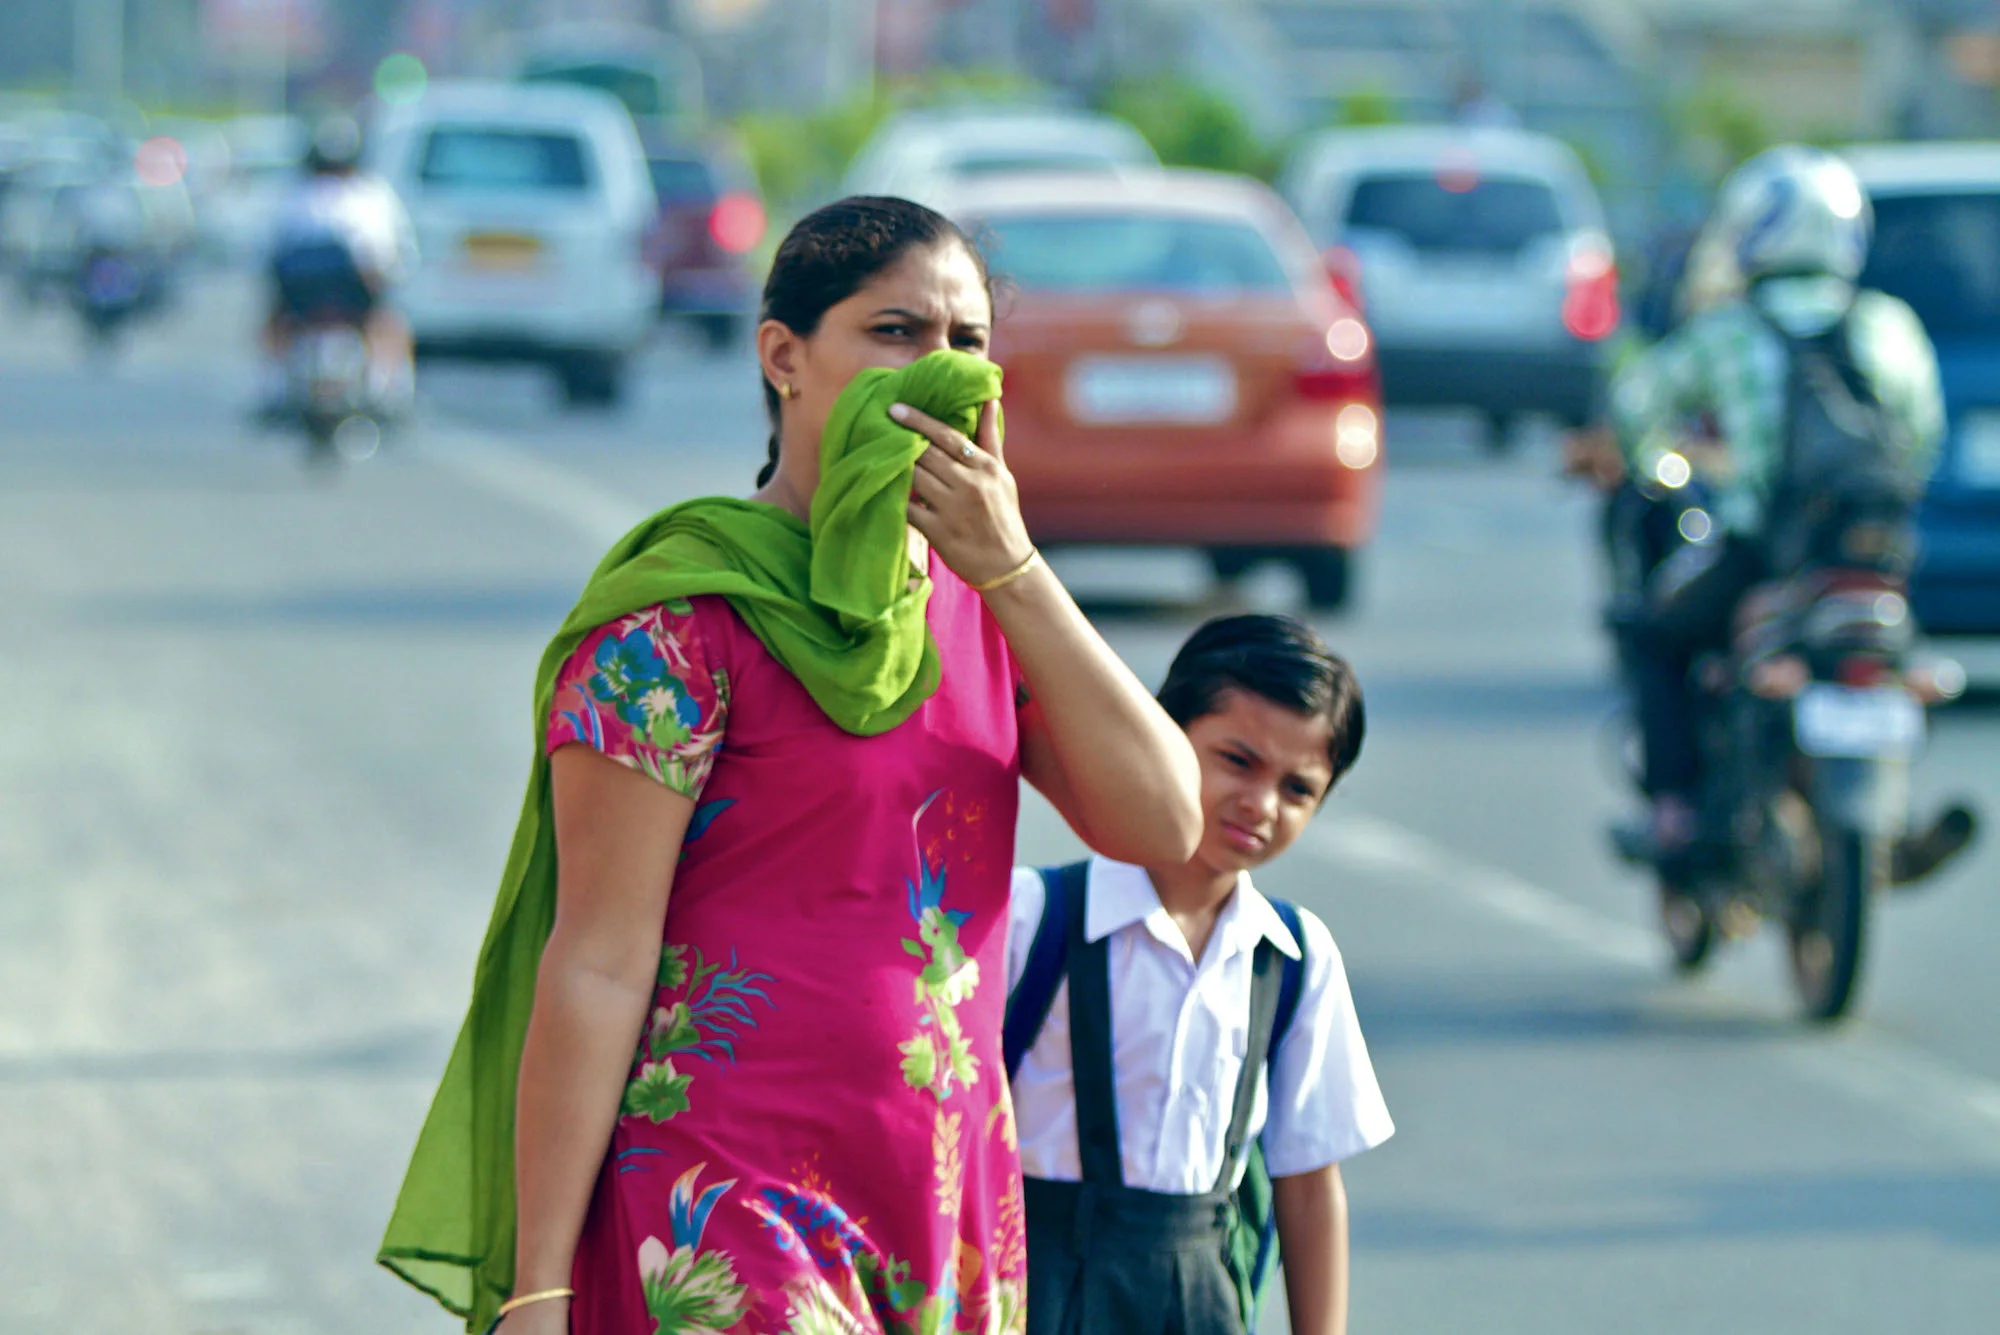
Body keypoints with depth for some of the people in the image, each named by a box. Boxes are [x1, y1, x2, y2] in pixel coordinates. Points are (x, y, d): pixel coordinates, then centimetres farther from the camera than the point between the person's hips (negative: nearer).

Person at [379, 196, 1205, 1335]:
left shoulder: (980, 604, 13)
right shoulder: (680, 621, -8)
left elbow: (1164, 824, 1)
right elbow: (596, 961, -10)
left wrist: (1012, 568, -8)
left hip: (947, 1217, 7)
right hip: (723, 1217, -7)